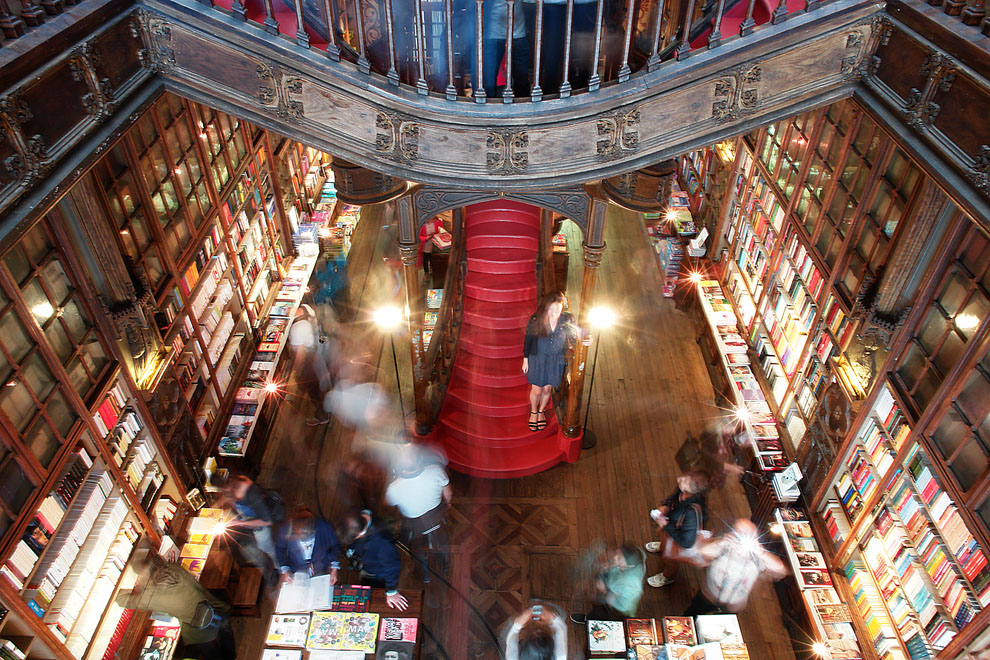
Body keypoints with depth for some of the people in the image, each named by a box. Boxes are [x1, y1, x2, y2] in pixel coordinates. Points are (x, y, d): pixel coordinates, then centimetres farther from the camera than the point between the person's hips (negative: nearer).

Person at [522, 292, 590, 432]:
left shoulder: (567, 320, -17)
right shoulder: (536, 319, -19)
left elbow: (574, 337, -4)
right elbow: (528, 340, -7)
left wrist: (585, 341, -27)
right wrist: (525, 360, 0)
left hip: (556, 360, 1)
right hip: (538, 358, -1)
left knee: (547, 389, 17)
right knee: (537, 390, 9)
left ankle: (541, 411, 47)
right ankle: (533, 411, 41)